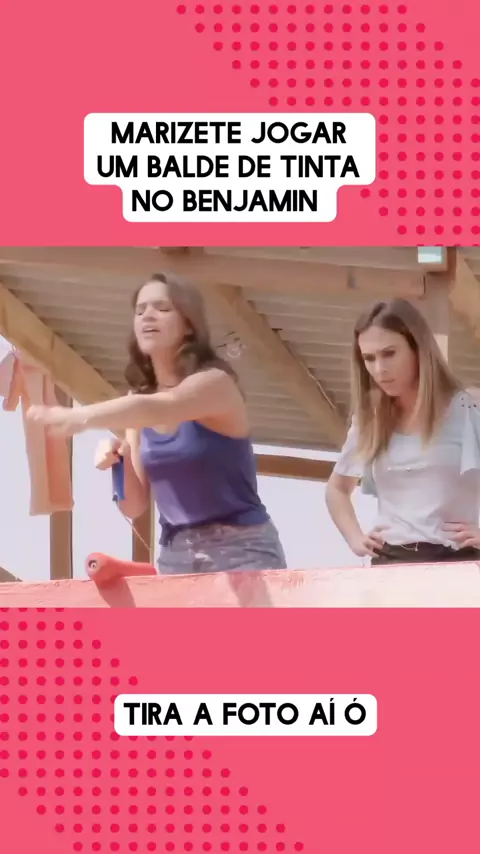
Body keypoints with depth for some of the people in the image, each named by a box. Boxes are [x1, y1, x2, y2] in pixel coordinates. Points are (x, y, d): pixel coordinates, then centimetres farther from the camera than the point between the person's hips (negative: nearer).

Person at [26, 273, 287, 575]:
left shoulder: (215, 383, -9)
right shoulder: (139, 398, 10)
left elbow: (156, 409, -32)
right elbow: (135, 505, 9)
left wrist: (78, 418, -48)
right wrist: (119, 463, -13)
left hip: (240, 551, -5)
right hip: (176, 556, 5)